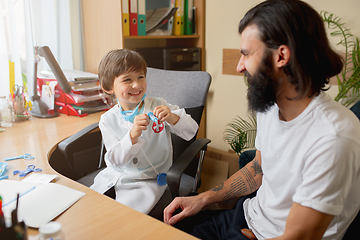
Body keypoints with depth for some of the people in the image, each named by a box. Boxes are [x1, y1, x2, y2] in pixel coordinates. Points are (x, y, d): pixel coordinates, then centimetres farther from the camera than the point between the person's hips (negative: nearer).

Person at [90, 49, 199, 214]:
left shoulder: (158, 107, -7)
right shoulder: (108, 120, -3)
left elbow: (191, 131, -9)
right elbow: (115, 159, -12)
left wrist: (173, 118, -30)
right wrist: (132, 136, -31)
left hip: (148, 181, -3)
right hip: (113, 176, 3)